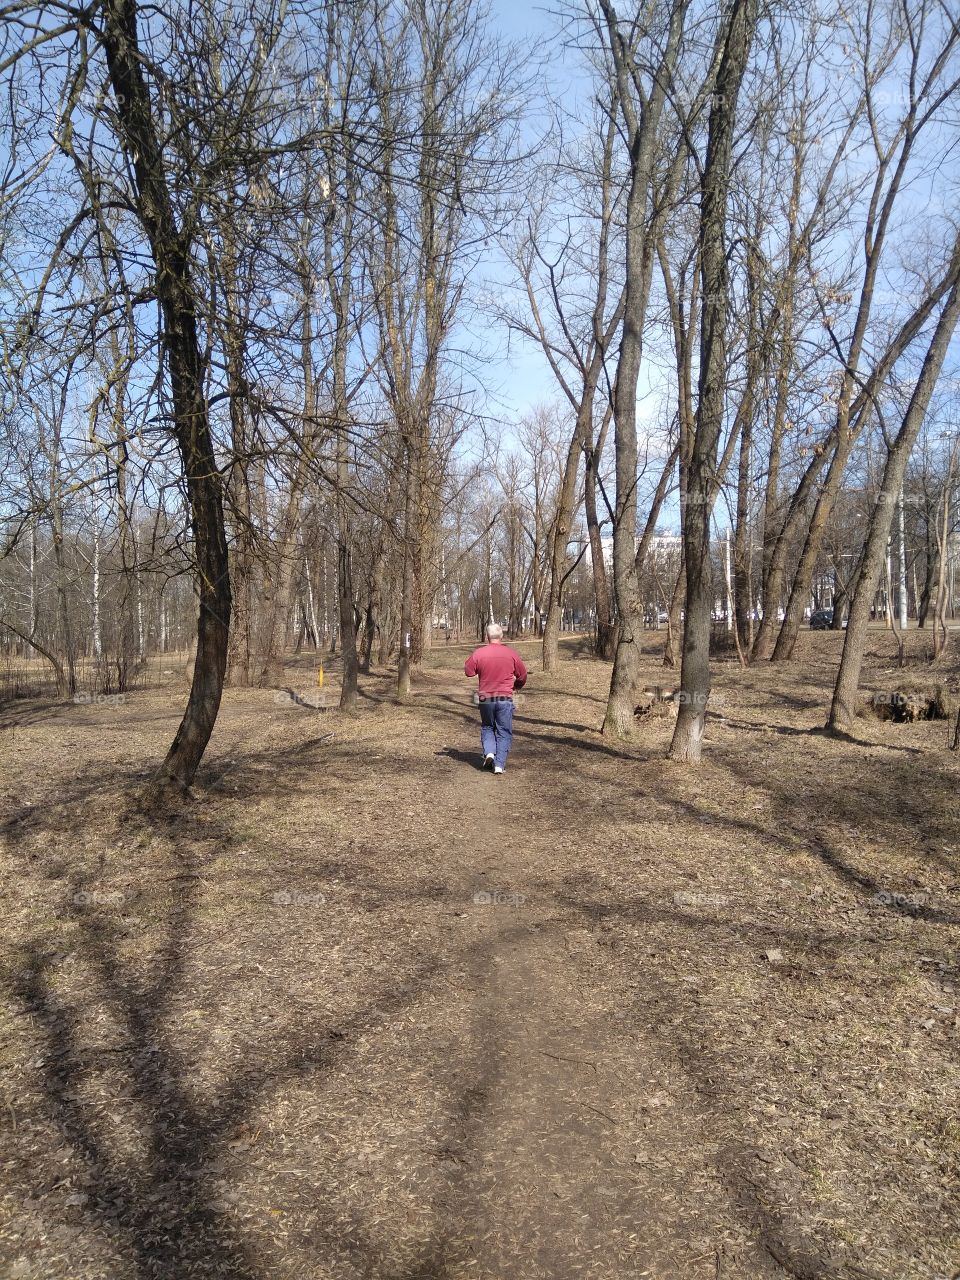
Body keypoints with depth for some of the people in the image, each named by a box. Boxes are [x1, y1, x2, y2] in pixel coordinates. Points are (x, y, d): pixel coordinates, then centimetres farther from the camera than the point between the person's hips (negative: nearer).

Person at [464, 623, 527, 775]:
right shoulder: (511, 653, -4)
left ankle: (489, 752, -1)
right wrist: (516, 686, 26)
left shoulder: (478, 653, -5)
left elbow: (468, 671, 6)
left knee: (487, 728, 21)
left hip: (485, 698, 1)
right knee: (504, 732, 8)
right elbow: (522, 676, 6)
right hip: (505, 699, -1)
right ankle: (499, 764, 0)